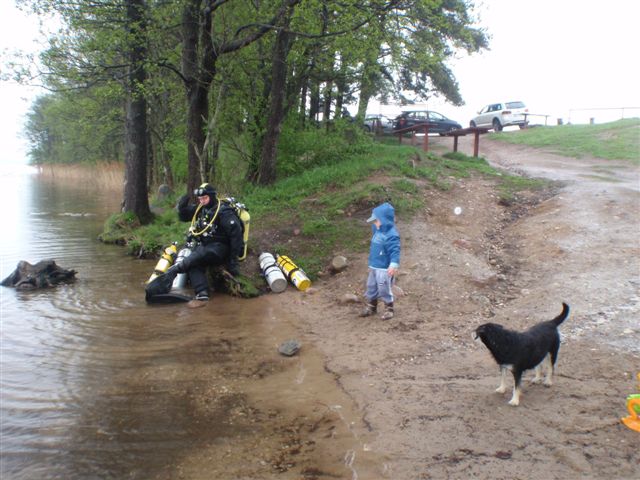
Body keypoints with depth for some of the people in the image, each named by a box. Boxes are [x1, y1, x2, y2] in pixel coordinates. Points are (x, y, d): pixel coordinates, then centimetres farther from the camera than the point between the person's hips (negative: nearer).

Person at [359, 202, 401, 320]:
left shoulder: (391, 235, -22)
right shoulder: (378, 231, 7)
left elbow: (395, 251, -29)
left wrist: (394, 265, -38)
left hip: (384, 269, -9)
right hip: (374, 267, 9)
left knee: (384, 289, 1)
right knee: (371, 287, 17)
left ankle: (389, 309, 18)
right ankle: (371, 307, 32)